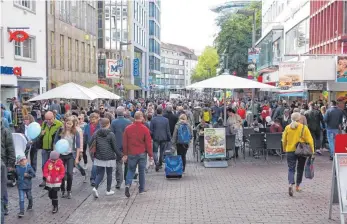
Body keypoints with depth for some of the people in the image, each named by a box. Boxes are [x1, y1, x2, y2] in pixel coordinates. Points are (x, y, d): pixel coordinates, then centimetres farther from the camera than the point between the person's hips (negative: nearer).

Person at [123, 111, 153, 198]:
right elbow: (148, 143, -6)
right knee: (141, 171, 10)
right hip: (142, 153, -1)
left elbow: (125, 142, 3)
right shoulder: (145, 129, -9)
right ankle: (141, 189, 18)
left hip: (131, 153, 2)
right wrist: (150, 155, 2)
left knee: (131, 170, 13)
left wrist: (125, 154, 11)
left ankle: (128, 184, -10)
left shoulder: (128, 128, -2)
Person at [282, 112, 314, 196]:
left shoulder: (287, 128, -2)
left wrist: (284, 149, 21)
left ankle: (291, 184, -23)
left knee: (291, 169, 0)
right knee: (300, 169, 17)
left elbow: (284, 140, 6)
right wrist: (312, 151, -1)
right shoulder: (304, 128, -7)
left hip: (290, 151, 0)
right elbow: (309, 140, -8)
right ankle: (297, 186, 25)